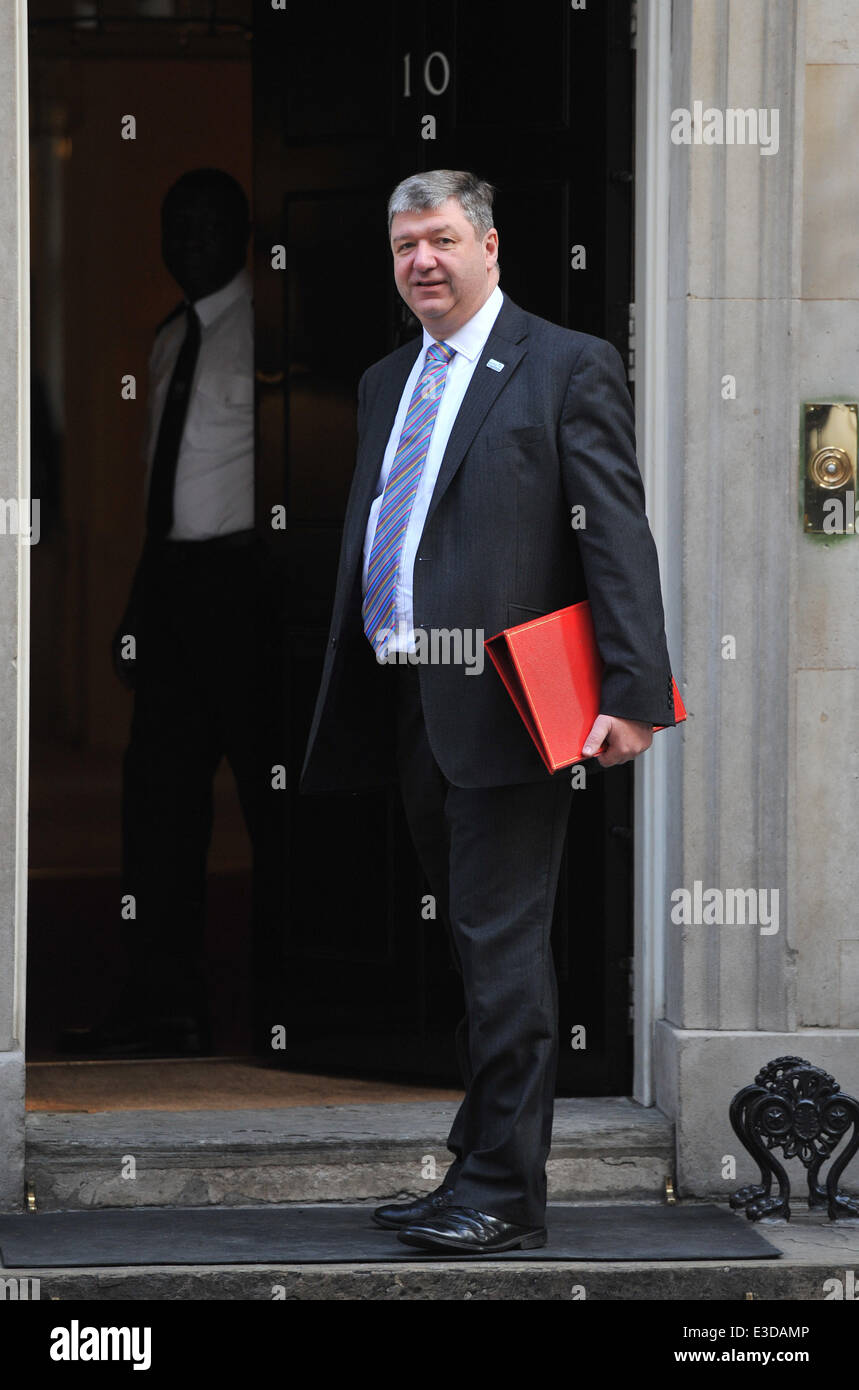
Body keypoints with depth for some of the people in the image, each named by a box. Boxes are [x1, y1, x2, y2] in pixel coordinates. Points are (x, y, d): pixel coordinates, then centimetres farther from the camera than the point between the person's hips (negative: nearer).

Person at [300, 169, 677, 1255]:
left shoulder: (567, 368, -3)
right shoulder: (385, 383, 19)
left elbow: (619, 540, -9)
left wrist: (634, 694, -18)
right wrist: (346, 702, 16)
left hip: (506, 709, -7)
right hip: (411, 708, 7)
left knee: (503, 950, -7)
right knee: (472, 950, 13)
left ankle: (506, 1194, -3)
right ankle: (475, 1172, 19)